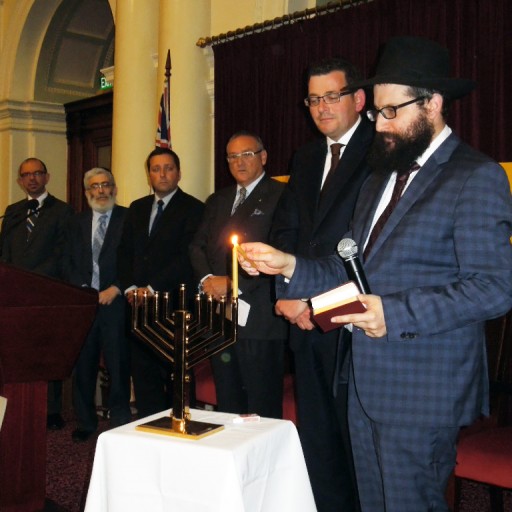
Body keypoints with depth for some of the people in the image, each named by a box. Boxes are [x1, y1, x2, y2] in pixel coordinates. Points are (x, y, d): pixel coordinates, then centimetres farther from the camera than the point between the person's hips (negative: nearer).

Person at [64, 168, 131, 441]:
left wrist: (115, 289, -9)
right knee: (83, 364, 5)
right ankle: (85, 421, 17)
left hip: (115, 301, -3)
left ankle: (120, 421, 9)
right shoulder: (77, 222, 16)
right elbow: (69, 263, 13)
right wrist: (82, 290, -1)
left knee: (118, 364, -2)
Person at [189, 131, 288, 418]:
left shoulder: (280, 196, -3)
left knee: (262, 410, 0)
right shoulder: (217, 201, 20)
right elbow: (198, 246, 16)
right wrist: (207, 278, -4)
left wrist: (233, 283, -15)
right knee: (227, 404, 14)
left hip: (259, 317, -6)